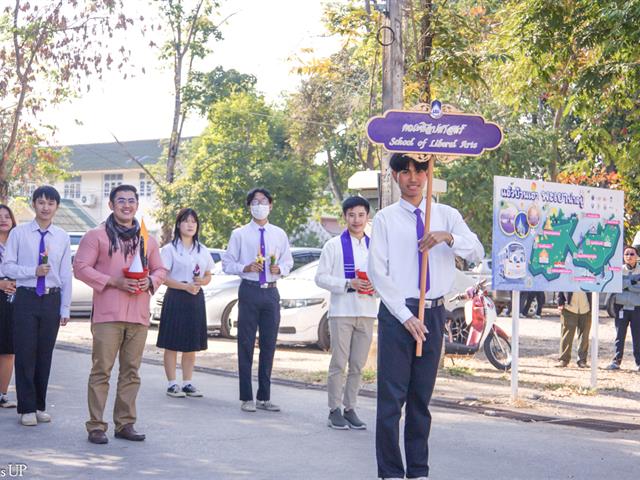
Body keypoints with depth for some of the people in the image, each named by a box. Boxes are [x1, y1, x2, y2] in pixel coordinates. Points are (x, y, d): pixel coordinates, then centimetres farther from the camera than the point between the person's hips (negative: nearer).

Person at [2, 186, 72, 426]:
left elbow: (66, 275, 5)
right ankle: (27, 409, 8)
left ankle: (40, 406, 20)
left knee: (45, 354, 8)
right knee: (25, 354, -1)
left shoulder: (62, 237, 5)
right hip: (26, 298, -2)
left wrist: (65, 308, 3)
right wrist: (33, 271, -16)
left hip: (52, 300, 2)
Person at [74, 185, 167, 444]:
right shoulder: (97, 235, 3)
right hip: (107, 313, -4)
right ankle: (96, 425, -1)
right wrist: (114, 282, -14)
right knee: (101, 370, -5)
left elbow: (160, 269, 22)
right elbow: (81, 267, -4)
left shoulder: (147, 239, 17)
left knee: (131, 371, 7)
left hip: (139, 315, 5)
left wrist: (150, 281, -3)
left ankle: (125, 423, 13)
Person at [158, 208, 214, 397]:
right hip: (175, 298, -5)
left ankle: (187, 383, 15)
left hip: (196, 299, 5)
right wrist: (185, 286, -17)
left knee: (191, 345, 8)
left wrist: (201, 281, -5)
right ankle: (172, 384, 2)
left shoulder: (203, 251, 14)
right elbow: (163, 277, -8)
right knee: (172, 344, -3)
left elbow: (208, 276, 18)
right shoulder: (169, 249, -2)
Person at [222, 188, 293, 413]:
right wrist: (245, 267, -15)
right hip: (249, 291, -3)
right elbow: (227, 264, 2)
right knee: (246, 345, -1)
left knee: (269, 345, 7)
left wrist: (279, 268, -5)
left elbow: (288, 262, 16)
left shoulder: (279, 234, 11)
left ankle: (264, 397, 16)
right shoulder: (240, 234, 3)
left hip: (271, 292, 3)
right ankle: (246, 398, 6)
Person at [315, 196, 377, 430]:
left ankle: (350, 409, 17)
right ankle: (335, 411, 7)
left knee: (358, 365, 8)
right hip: (341, 311, -4)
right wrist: (349, 284, -16)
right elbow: (321, 277, -4)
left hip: (367, 312, 4)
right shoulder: (334, 245, 0)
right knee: (339, 364, -1)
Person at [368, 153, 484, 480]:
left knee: (421, 397, 11)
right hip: (396, 312, -3)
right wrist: (405, 316, -11)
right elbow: (377, 272, -4)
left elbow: (477, 253, -3)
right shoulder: (385, 219, 1)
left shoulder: (447, 215, 8)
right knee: (391, 397, -5)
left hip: (433, 313, 3)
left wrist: (449, 238, -23)